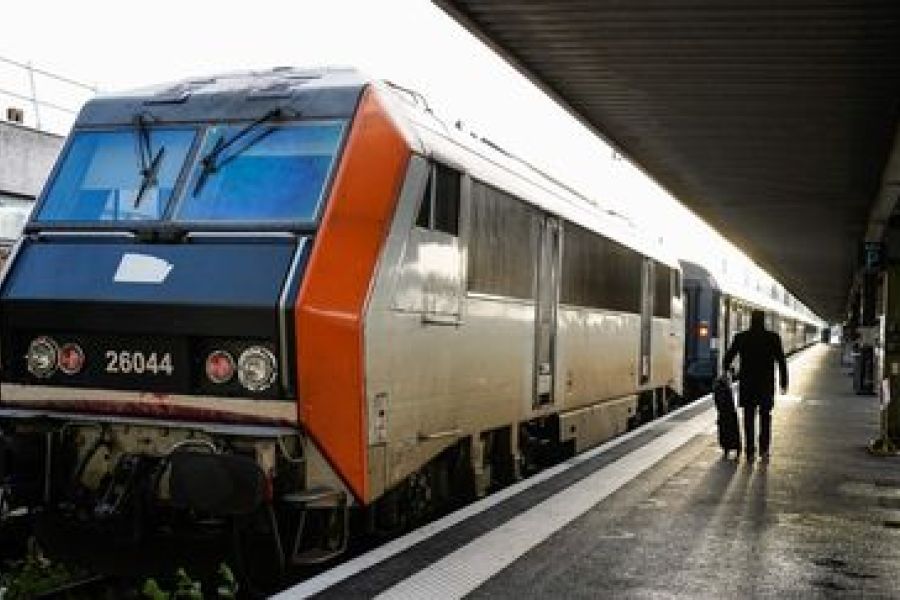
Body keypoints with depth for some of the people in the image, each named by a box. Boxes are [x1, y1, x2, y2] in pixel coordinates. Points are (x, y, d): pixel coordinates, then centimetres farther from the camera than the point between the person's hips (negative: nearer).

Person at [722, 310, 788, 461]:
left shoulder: (740, 337, -3)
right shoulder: (773, 338, -5)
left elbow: (728, 357, 3)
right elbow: (781, 361, -4)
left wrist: (725, 372, 20)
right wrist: (783, 383, 3)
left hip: (747, 384, 1)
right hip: (766, 385, -1)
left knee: (749, 418, 8)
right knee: (765, 417, 13)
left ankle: (750, 451, 8)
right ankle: (764, 449, 5)